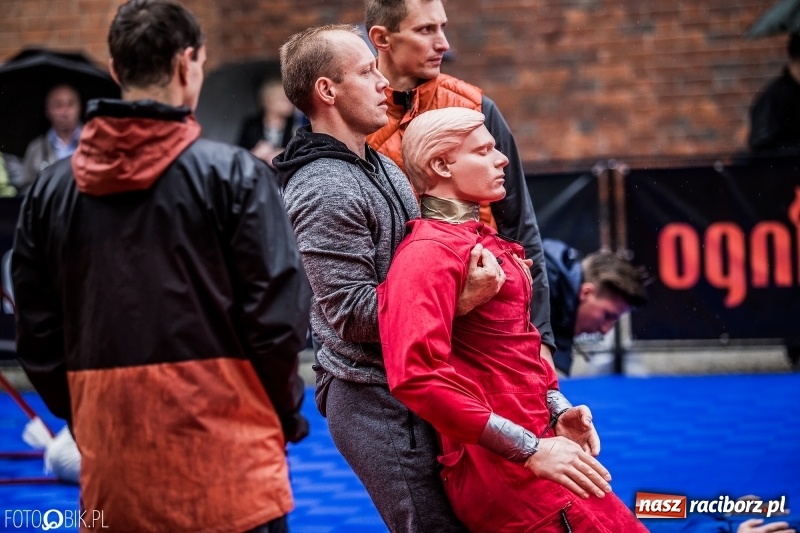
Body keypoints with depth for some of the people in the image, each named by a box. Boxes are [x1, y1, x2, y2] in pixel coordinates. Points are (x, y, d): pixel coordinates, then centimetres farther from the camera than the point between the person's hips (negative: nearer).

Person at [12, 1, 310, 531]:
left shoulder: (51, 190, 6)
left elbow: (37, 335, 8)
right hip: (226, 463, -4)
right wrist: (284, 416, 8)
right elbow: (278, 314, -8)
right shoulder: (233, 174, -7)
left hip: (110, 473, 4)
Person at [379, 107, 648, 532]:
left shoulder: (480, 238, 15)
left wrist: (556, 411, 7)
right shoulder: (429, 253, -13)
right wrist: (530, 450, -23)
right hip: (497, 464, -9)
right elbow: (416, 375, -24)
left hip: (531, 442, 9)